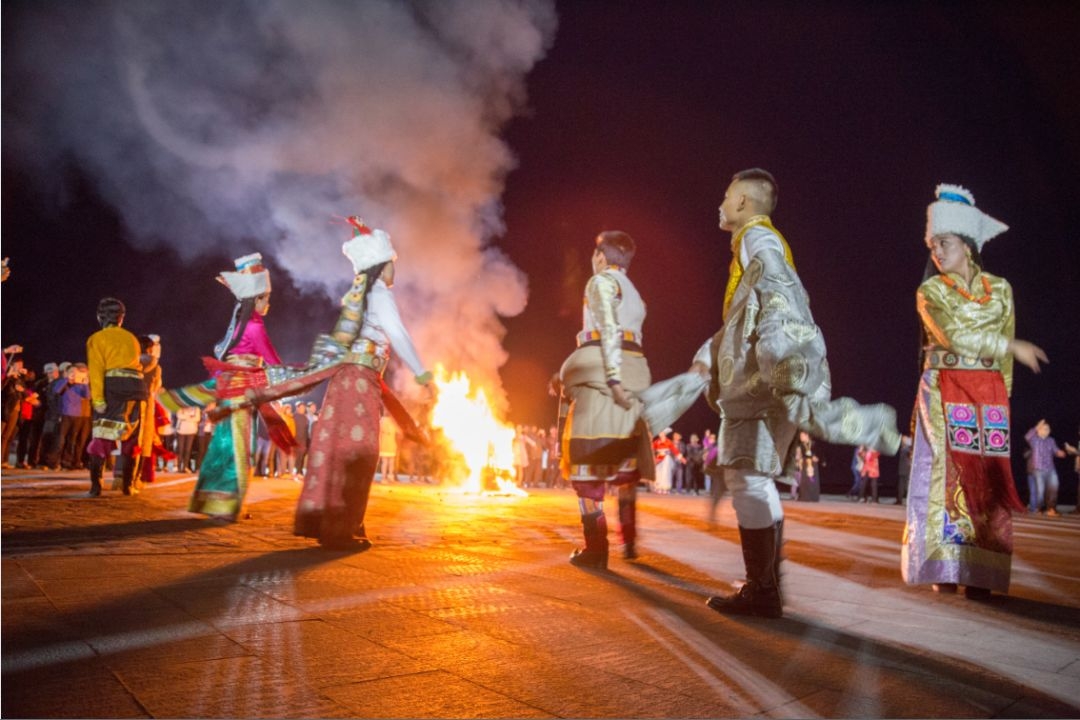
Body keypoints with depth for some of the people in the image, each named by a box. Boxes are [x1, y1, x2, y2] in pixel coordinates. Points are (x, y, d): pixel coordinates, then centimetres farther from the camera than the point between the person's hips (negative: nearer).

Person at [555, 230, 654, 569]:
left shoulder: (601, 281, 1)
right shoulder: (633, 293, 26)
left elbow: (609, 331, -13)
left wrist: (613, 379, -23)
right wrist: (569, 375, 21)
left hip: (602, 374, -8)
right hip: (634, 373, 8)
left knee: (587, 460, -6)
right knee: (625, 459, 15)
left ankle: (595, 546, -9)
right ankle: (629, 538, 18)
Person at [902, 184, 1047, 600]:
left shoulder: (1000, 289, 11)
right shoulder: (930, 291, 3)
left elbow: (1004, 357, 12)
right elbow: (954, 336, -13)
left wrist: (1000, 396, 8)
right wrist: (1011, 346, -10)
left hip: (989, 395, 3)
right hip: (944, 393, -2)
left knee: (986, 481, 0)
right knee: (946, 475, -6)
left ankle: (978, 573, 5)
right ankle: (945, 569, 0)